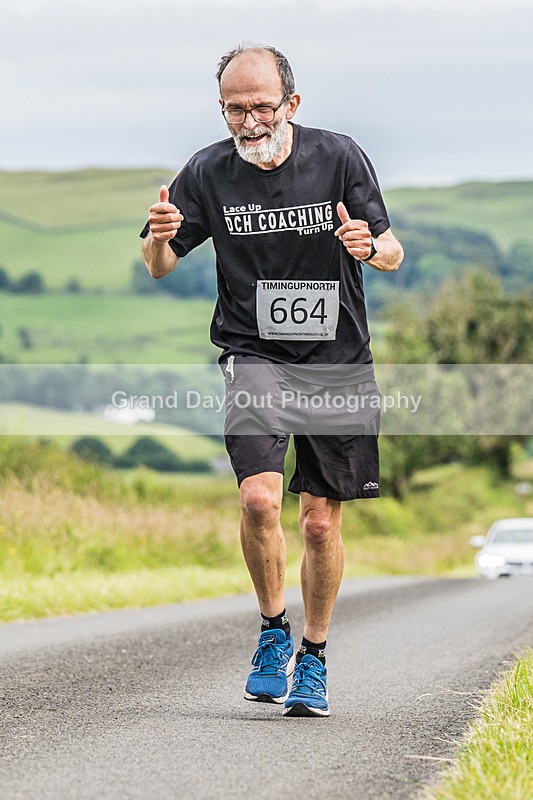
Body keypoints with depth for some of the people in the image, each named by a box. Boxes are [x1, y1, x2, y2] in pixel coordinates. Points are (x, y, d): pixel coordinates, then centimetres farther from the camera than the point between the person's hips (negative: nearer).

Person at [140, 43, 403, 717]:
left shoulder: (340, 157, -5)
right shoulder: (207, 172, -3)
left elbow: (394, 251, 0)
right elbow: (161, 268, 6)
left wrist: (372, 247, -24)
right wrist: (159, 240, -18)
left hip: (337, 358, 0)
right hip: (254, 353, 0)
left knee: (321, 521, 4)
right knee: (259, 497, -21)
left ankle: (313, 660, 24)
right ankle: (273, 630, 3)